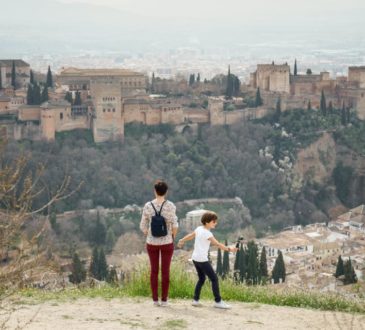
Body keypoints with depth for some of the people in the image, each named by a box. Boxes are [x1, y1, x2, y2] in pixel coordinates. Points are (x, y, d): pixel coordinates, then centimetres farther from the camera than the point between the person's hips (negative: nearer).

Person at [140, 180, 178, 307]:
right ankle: (164, 299, 9)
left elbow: (143, 226, -2)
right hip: (166, 243, -2)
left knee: (154, 271, 11)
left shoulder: (148, 206, -6)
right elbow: (175, 226, -16)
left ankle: (155, 299, 12)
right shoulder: (170, 206, -13)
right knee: (165, 271, 7)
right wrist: (173, 237, 4)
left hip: (152, 243, 2)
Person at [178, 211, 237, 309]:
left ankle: (196, 300, 17)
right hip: (202, 260, -9)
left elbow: (190, 235, 24)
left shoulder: (199, 229, 9)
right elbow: (217, 244, -23)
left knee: (201, 279, 19)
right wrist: (228, 249, -28)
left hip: (195, 258, 9)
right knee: (214, 279, -5)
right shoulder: (207, 233, -15)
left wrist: (181, 241, 40)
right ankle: (218, 301, -4)